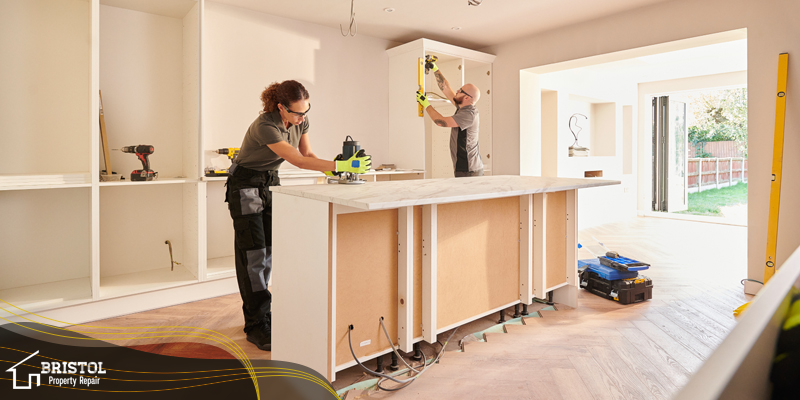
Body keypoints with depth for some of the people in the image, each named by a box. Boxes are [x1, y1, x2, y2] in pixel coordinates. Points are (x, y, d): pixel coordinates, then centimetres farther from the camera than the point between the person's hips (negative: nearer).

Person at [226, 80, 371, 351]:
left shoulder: (300, 121, -7)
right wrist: (340, 165, -41)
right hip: (245, 185, -7)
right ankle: (257, 326, -1)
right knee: (252, 254, -7)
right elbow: (298, 160, -35)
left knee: (268, 251, 7)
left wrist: (332, 169, -17)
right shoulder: (265, 126, -30)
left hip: (271, 182, 7)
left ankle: (257, 313, 21)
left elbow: (308, 154, 2)